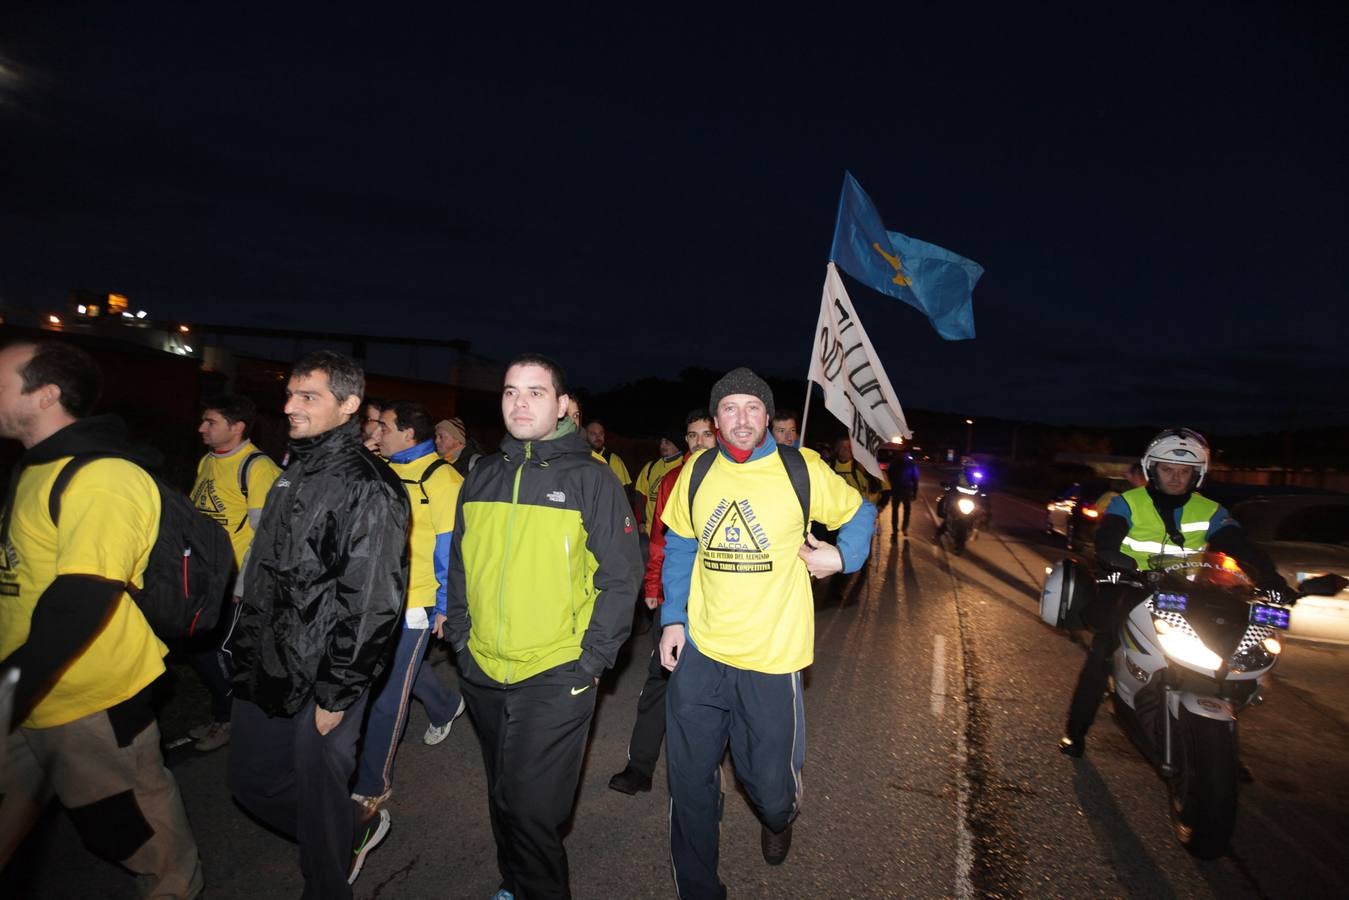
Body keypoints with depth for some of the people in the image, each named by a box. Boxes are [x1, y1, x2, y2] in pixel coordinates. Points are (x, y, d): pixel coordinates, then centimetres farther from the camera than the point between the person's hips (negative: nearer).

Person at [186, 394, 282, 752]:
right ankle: (221, 711, 36)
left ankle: (227, 720, 26)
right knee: (194, 647, 15)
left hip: (232, 582, -8)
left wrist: (241, 587, -18)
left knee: (218, 651, 3)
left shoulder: (257, 466, -16)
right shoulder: (207, 461, 10)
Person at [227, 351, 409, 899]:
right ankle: (351, 830, 41)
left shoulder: (368, 488, -19)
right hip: (265, 670, 9)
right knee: (251, 781, 20)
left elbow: (373, 602, -21)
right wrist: (246, 650, 17)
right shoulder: (293, 474, 9)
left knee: (319, 794, 8)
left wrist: (337, 693, -18)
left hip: (322, 679, -9)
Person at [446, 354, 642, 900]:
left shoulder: (590, 479, -8)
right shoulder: (481, 478, 7)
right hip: (483, 673, 5)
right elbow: (459, 565, 14)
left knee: (530, 809, -2)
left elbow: (621, 575, -9)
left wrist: (590, 660, -12)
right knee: (503, 799, 21)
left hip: (556, 676, -5)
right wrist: (461, 638, 7)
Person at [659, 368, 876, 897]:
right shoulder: (697, 471, 1)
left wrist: (842, 557, -8)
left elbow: (860, 514, 9)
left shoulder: (801, 470, -7)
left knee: (770, 784, 10)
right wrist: (672, 618, 5)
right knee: (690, 787, 9)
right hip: (700, 653, 2)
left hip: (772, 659, -2)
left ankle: (778, 820, 50)